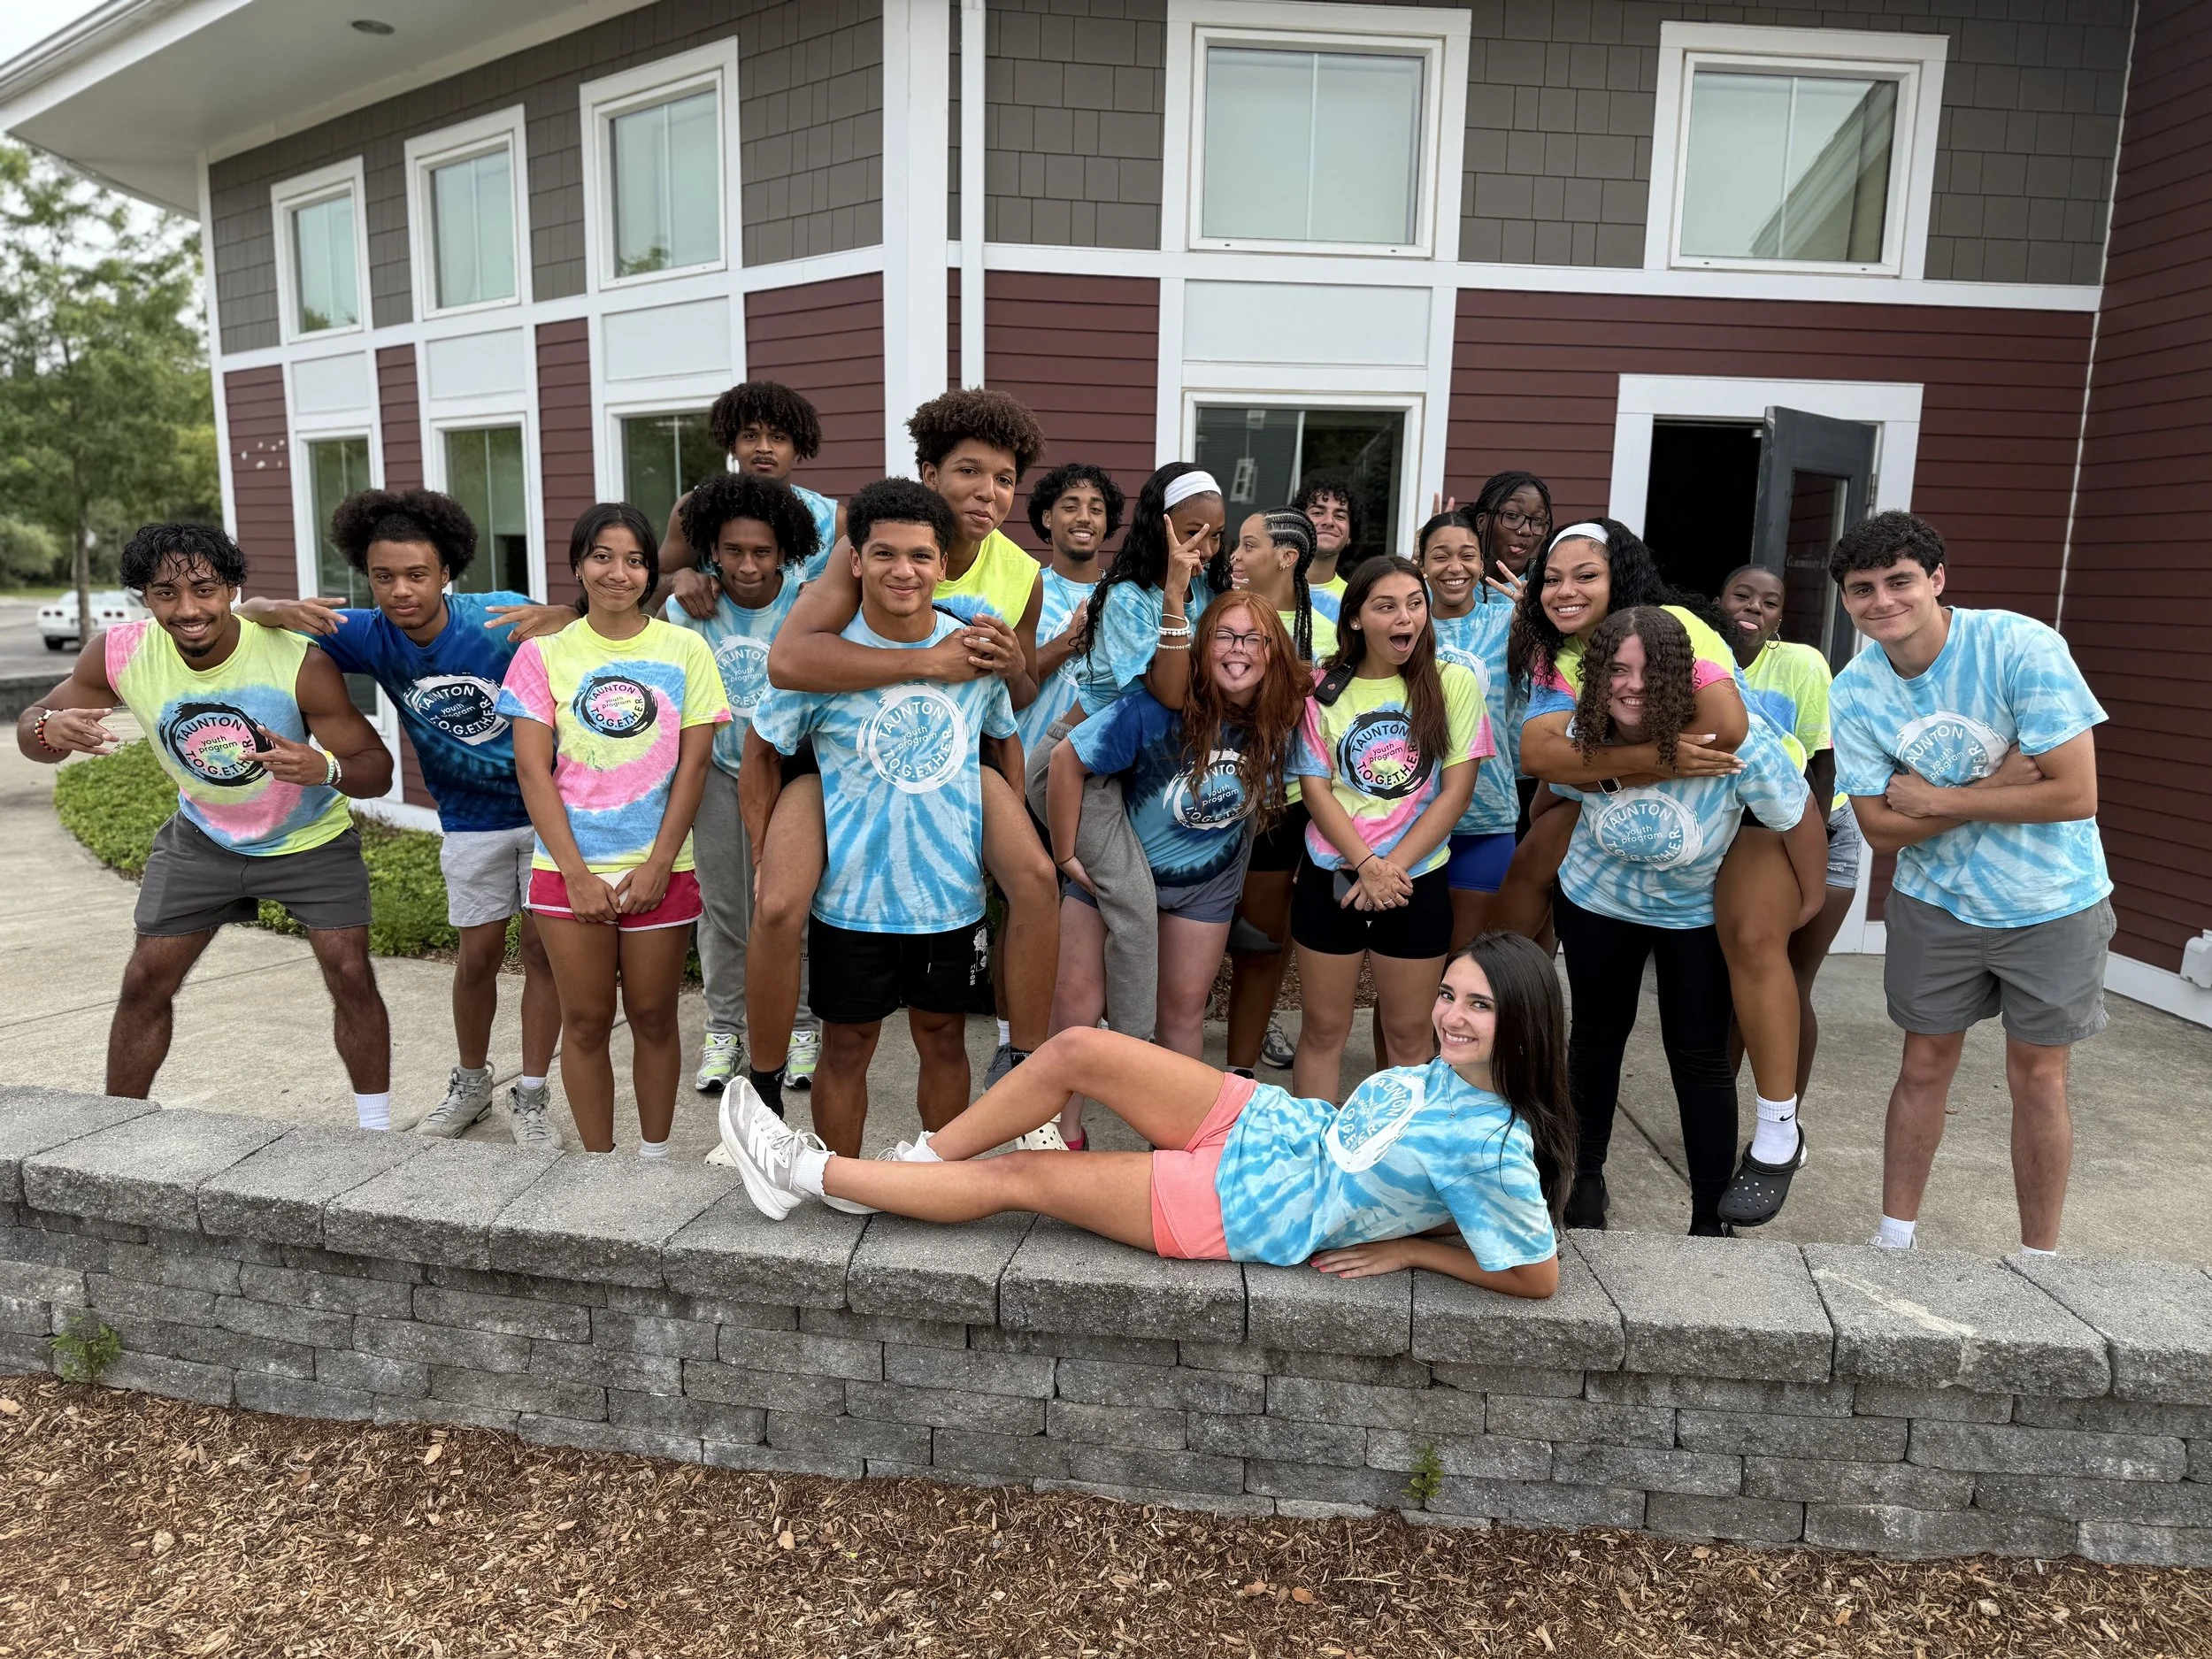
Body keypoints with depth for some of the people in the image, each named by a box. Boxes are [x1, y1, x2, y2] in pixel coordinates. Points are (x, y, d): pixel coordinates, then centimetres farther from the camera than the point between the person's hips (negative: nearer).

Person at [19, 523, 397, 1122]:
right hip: (202, 839, 3)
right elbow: (32, 726, -6)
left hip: (310, 842, -3)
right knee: (144, 983, 7)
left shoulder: (300, 662, -30)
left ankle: (377, 1134, 5)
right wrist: (49, 729, -32)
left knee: (350, 976, -11)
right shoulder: (119, 653, -19)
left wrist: (325, 768, -49)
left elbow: (376, 768, -25)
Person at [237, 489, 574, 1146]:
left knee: (540, 944, 1)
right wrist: (282, 612, -31)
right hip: (470, 820, 3)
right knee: (478, 954, 11)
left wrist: (556, 618, -47)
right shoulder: (371, 635, -11)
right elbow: (249, 612, -6)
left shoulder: (500, 617, -22)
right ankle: (470, 1083, 33)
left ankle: (531, 1097, 14)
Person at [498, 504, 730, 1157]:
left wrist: (658, 865, -9)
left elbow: (693, 765, -2)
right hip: (569, 870, 0)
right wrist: (577, 874, -10)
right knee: (586, 1021, 8)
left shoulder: (684, 649, 1)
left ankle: (655, 1155, 24)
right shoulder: (544, 653, 1)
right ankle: (599, 1162, 22)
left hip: (659, 869, 0)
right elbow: (532, 770, -3)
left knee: (653, 1017, 9)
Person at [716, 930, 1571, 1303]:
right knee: (1075, 1048, -9)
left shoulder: (1492, 1146, -22)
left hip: (1242, 1211, -7)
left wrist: (1405, 1249, -12)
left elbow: (1538, 1276, -17)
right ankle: (916, 1159, 11)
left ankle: (801, 1173, 10)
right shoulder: (1448, 1069, 1)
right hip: (1262, 1121, 7)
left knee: (1015, 1175, -4)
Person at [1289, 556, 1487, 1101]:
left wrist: (1392, 867, -12)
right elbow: (1316, 789, -3)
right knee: (1323, 1028, 8)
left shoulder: (1454, 683, -3)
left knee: (1408, 1034, 10)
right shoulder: (1325, 689, 0)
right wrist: (1366, 866, -15)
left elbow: (1456, 790, -6)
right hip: (1332, 876, 1)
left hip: (1417, 880, 0)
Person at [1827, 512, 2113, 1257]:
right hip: (1935, 902, 2)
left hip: (2051, 902, -2)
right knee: (1925, 1063, 12)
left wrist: (1940, 799, -20)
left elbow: (2075, 794, -25)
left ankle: (2039, 1257, 25)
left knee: (2036, 1076, 8)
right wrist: (1999, 783, -22)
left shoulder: (2021, 648, -22)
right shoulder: (1855, 691, -12)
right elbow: (1883, 829, -13)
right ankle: (1894, 1238, 26)